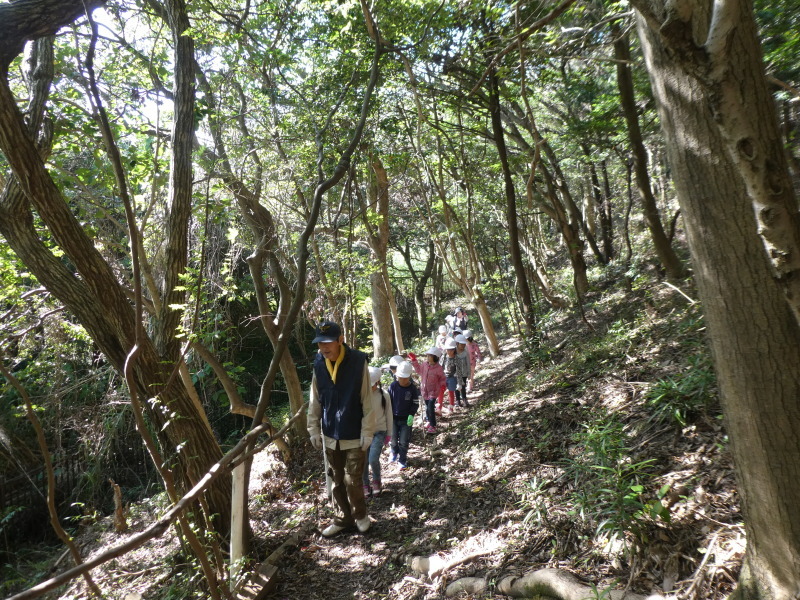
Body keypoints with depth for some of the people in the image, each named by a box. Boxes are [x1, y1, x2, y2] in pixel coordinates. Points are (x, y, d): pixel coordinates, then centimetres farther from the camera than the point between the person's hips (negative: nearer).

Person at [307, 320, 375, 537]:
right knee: (336, 481, 16)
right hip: (330, 436, 4)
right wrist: (314, 429, 4)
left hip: (354, 436, -4)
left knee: (352, 480, 4)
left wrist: (367, 432, -13)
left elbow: (367, 401, -13)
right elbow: (315, 401, 4)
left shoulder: (358, 362, -17)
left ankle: (360, 515, 30)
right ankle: (341, 519, 34)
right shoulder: (319, 365, -5)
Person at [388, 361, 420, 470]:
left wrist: (411, 415, -14)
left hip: (406, 419, -1)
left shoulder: (413, 388, -10)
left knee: (404, 441, 1)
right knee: (393, 439, 14)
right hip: (394, 418, 2)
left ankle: (402, 461, 18)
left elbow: (415, 404, -2)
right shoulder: (393, 386, -8)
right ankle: (394, 453, 43)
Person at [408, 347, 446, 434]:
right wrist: (414, 360, 9)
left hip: (433, 392, -6)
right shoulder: (425, 365, -5)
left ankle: (433, 426, 1)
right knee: (427, 407, 18)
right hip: (424, 390, 6)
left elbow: (442, 378, -4)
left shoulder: (439, 368, -18)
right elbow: (419, 369, 15)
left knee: (430, 408, -12)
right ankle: (429, 421, 39)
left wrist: (442, 385, -21)